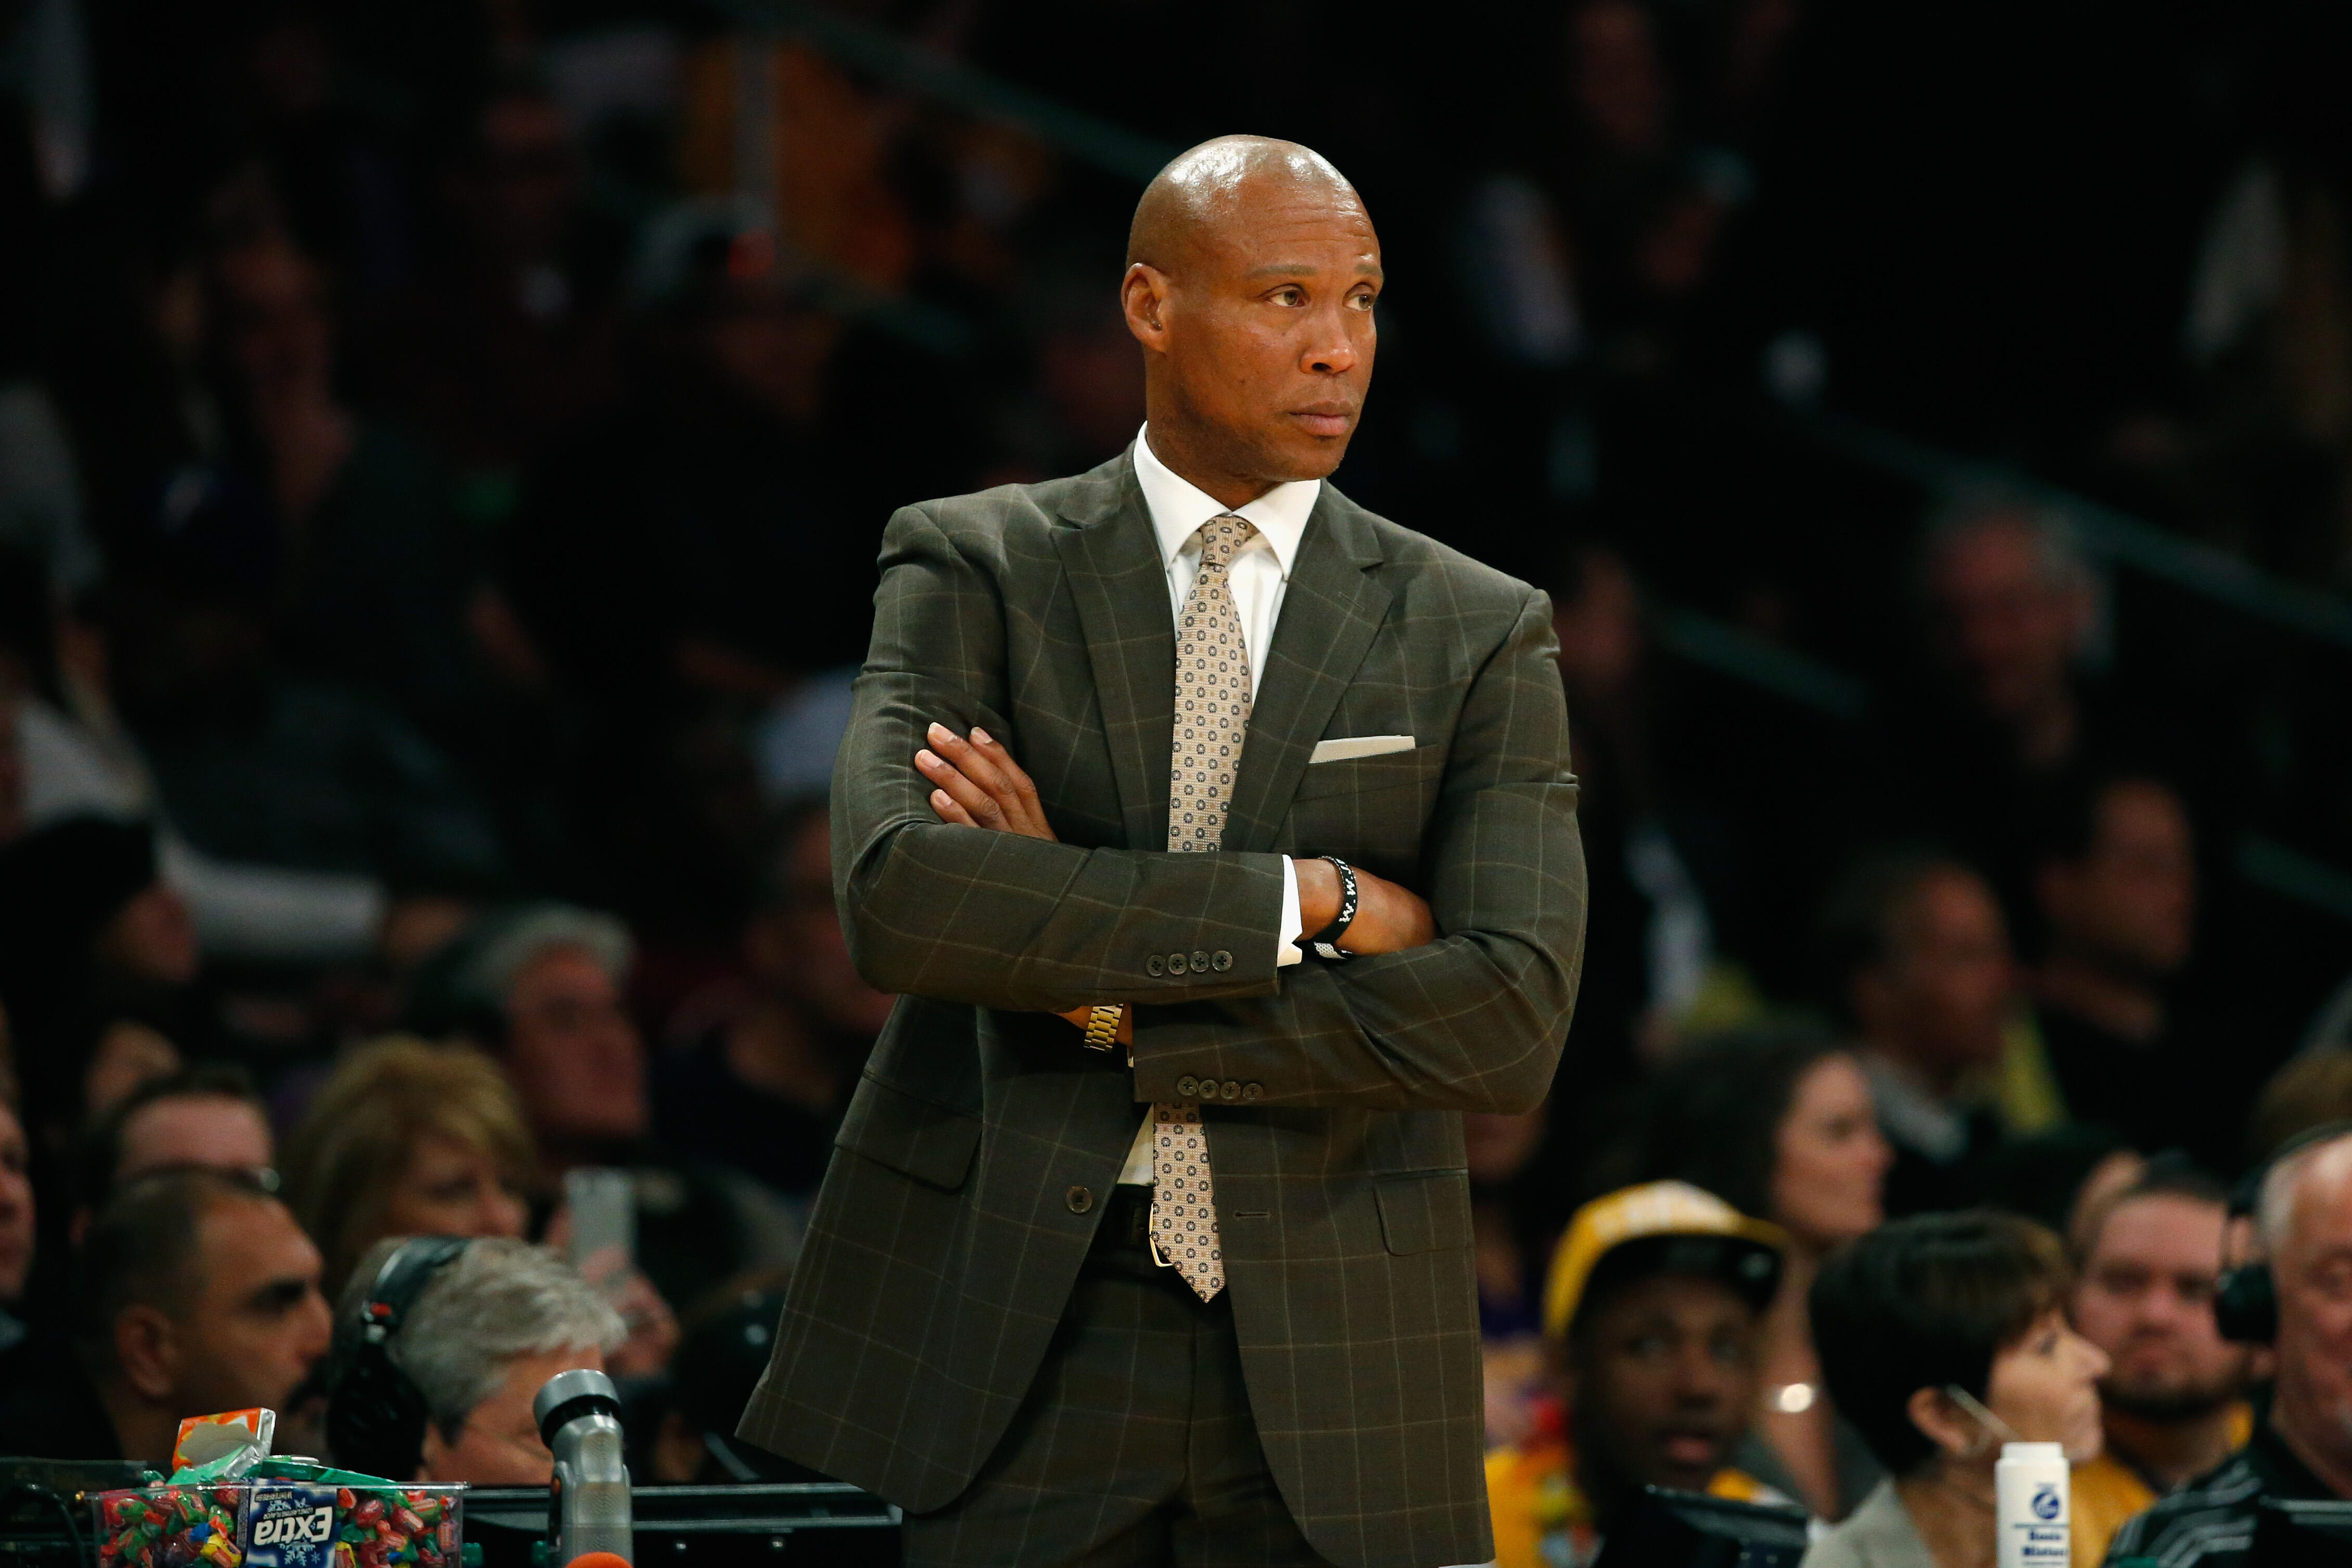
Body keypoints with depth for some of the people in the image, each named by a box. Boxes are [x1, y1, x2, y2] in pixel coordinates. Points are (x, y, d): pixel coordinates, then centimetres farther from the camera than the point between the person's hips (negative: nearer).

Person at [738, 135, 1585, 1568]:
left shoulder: (1478, 634, 5)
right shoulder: (972, 572, 3)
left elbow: (1514, 1021, -8)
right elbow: (900, 897, -15)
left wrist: (1125, 1012, -11)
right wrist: (1303, 904, -15)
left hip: (1331, 1365, 1)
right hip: (1006, 1349, -1)